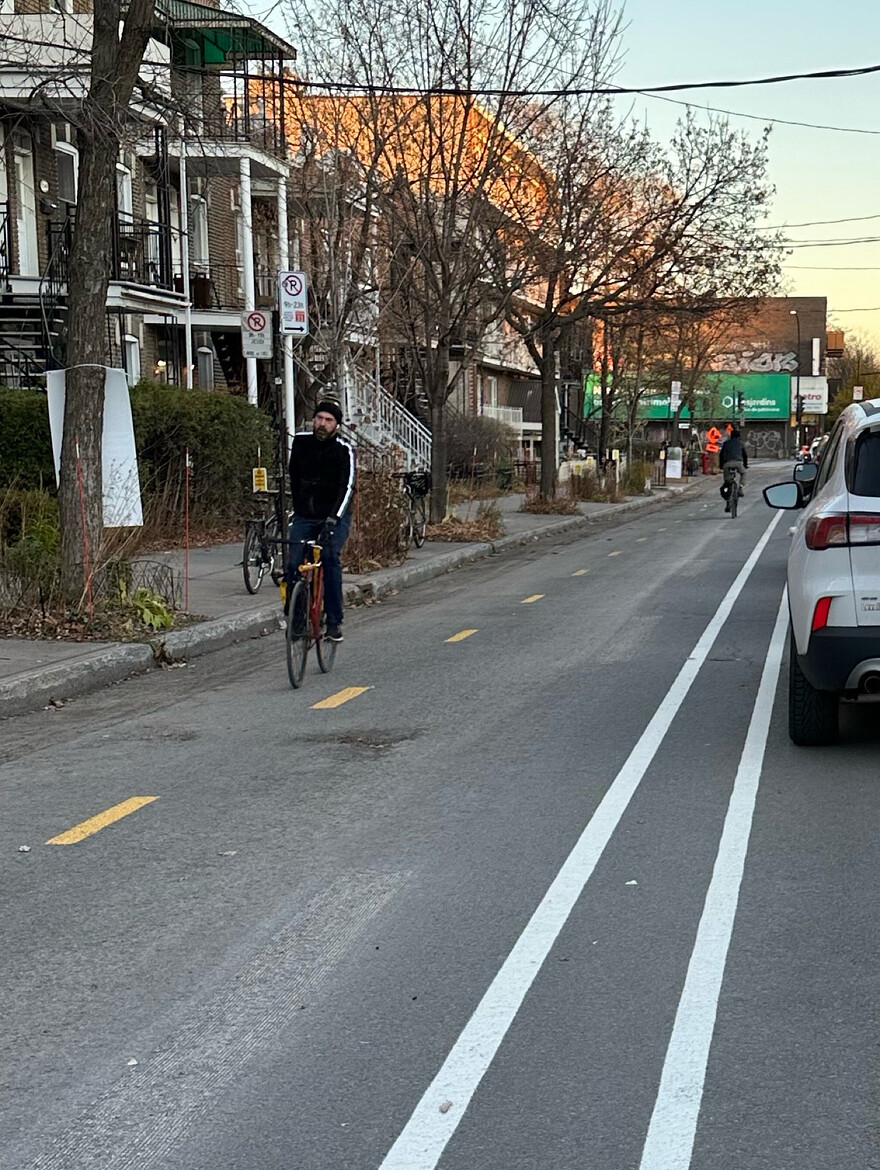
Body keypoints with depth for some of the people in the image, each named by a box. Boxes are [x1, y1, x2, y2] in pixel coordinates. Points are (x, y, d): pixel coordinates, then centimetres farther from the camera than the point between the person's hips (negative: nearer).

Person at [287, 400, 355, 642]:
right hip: (304, 516, 4)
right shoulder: (300, 441, 2)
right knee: (294, 564, -12)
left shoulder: (343, 449, -10)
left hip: (334, 516, -3)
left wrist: (334, 517, -33)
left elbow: (347, 486, -20)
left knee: (330, 558, -23)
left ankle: (334, 622, -17)